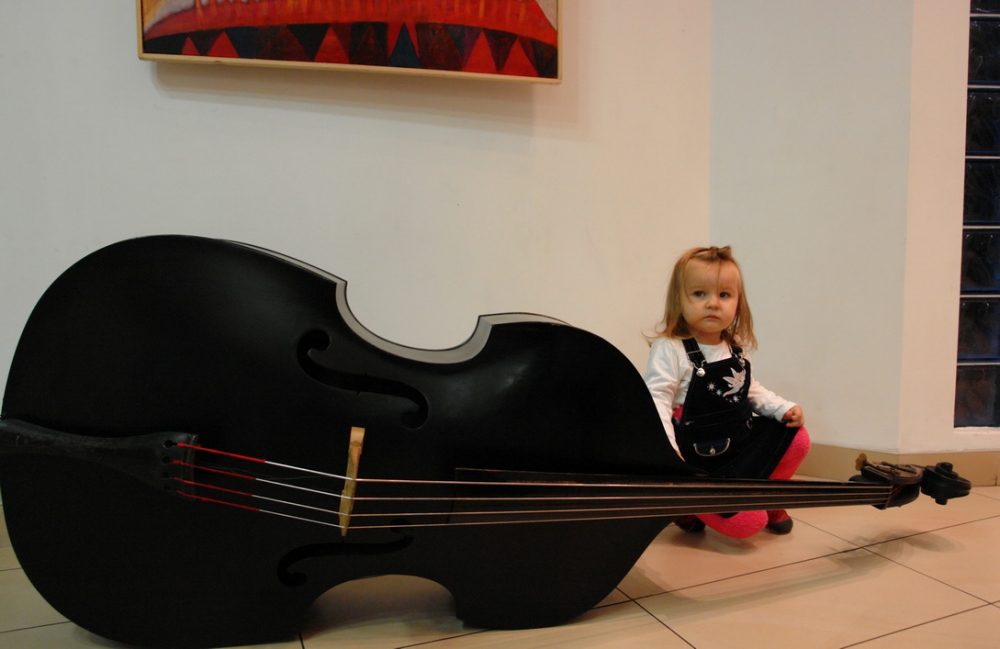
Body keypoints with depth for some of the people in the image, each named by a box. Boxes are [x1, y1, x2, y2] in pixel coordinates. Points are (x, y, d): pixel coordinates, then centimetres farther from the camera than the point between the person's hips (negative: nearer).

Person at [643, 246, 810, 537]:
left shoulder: (736, 349, 5)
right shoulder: (669, 350, -18)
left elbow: (752, 391, 19)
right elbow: (656, 401, -24)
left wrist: (784, 408, 4)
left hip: (744, 441, 8)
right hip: (700, 461, -7)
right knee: (747, 522, -16)